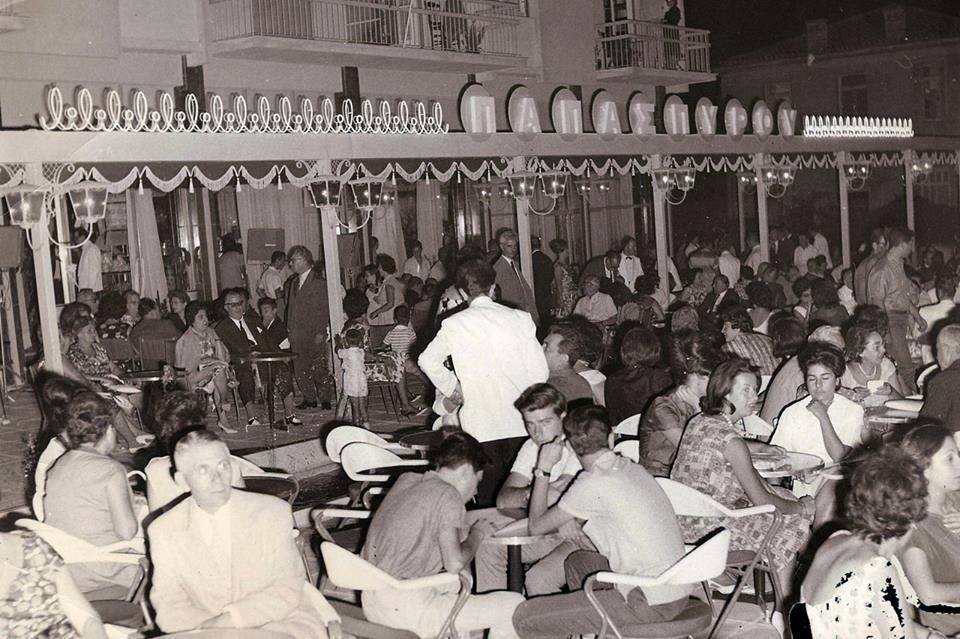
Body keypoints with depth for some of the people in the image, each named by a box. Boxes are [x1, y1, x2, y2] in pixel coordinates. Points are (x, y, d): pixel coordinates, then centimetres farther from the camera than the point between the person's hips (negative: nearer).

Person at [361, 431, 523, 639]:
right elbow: (455, 564, -17)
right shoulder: (447, 495, -11)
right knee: (514, 604, -2)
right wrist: (477, 534, 0)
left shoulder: (406, 480, 11)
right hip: (406, 610, -9)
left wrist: (468, 528, 20)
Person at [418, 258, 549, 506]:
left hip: (480, 422, -1)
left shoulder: (454, 324, -3)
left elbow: (428, 360, 3)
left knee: (488, 490, 8)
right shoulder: (520, 319, -2)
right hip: (519, 421, 1)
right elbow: (540, 372, -2)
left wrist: (452, 387, 16)